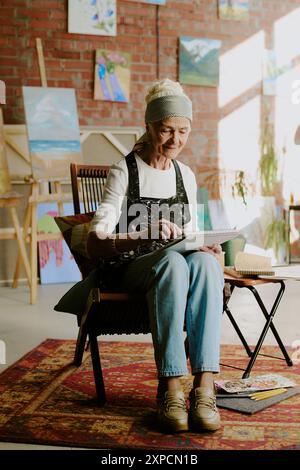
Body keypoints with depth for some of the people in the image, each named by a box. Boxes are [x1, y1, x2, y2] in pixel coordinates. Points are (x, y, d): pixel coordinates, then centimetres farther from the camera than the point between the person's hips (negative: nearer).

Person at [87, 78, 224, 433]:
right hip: (126, 270, -4)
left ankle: (204, 387, -38)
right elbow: (94, 244, -16)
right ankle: (170, 388, -37)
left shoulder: (186, 175, 13)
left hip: (178, 263, 4)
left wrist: (205, 247, -5)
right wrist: (145, 238, -34)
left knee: (204, 262, -33)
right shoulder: (124, 171, -5)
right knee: (172, 261, -39)